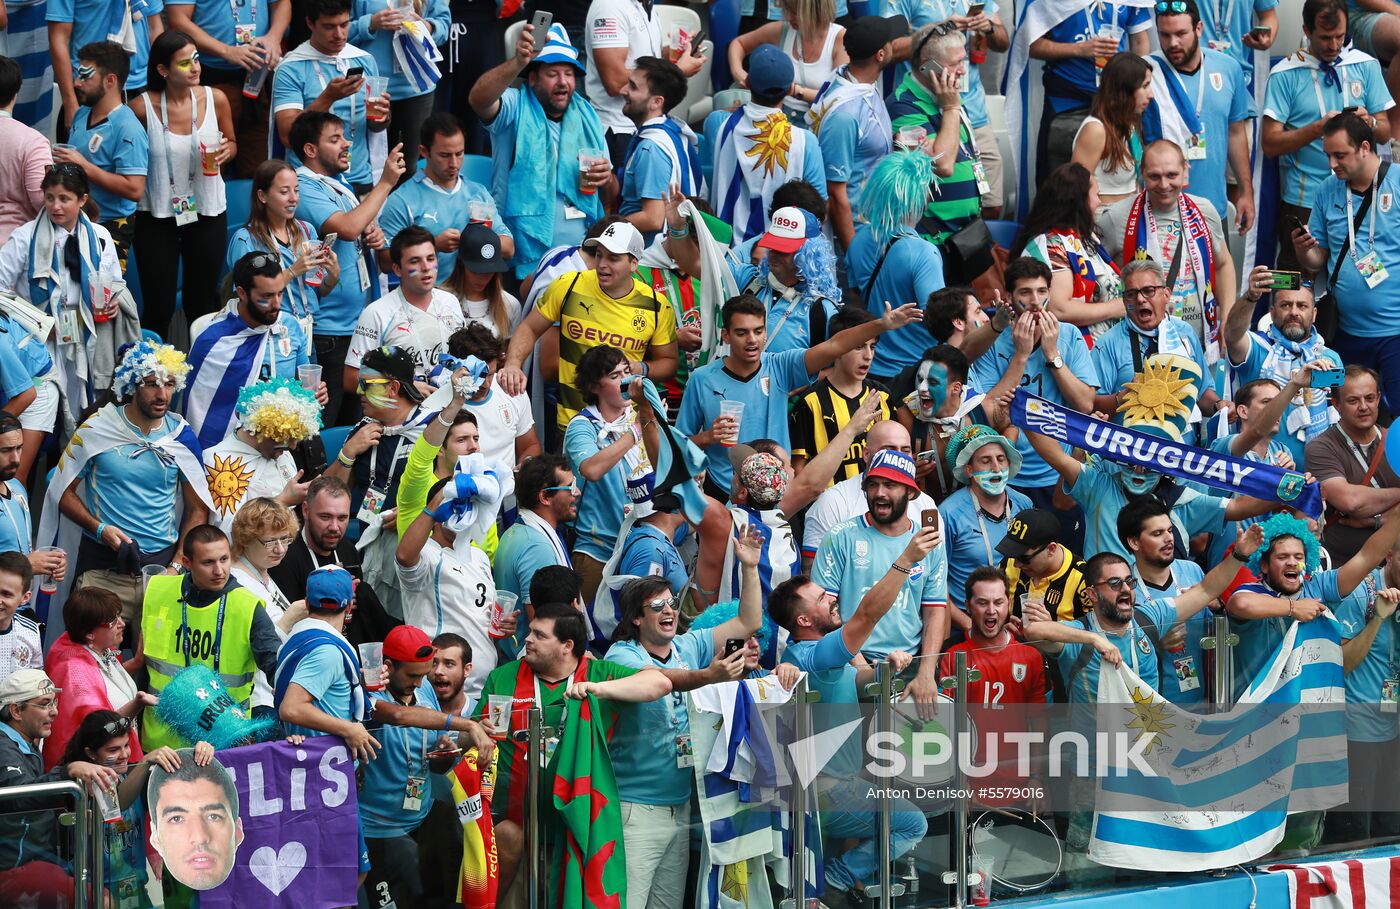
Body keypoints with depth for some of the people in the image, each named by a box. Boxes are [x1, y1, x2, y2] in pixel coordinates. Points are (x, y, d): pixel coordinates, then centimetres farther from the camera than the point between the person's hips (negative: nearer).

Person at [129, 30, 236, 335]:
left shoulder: (215, 99, -6)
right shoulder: (143, 107, -14)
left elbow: (232, 143, 9)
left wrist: (226, 150, -13)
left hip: (207, 213, 2)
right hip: (157, 215, -2)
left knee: (202, 301, 14)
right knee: (158, 307, 2)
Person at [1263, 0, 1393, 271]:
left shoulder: (1366, 66, 7)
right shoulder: (1285, 74, -1)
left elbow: (1385, 132, 9)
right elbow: (1270, 144, -6)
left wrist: (1369, 123, -14)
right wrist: (1319, 128, -18)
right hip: (1304, 203, -2)